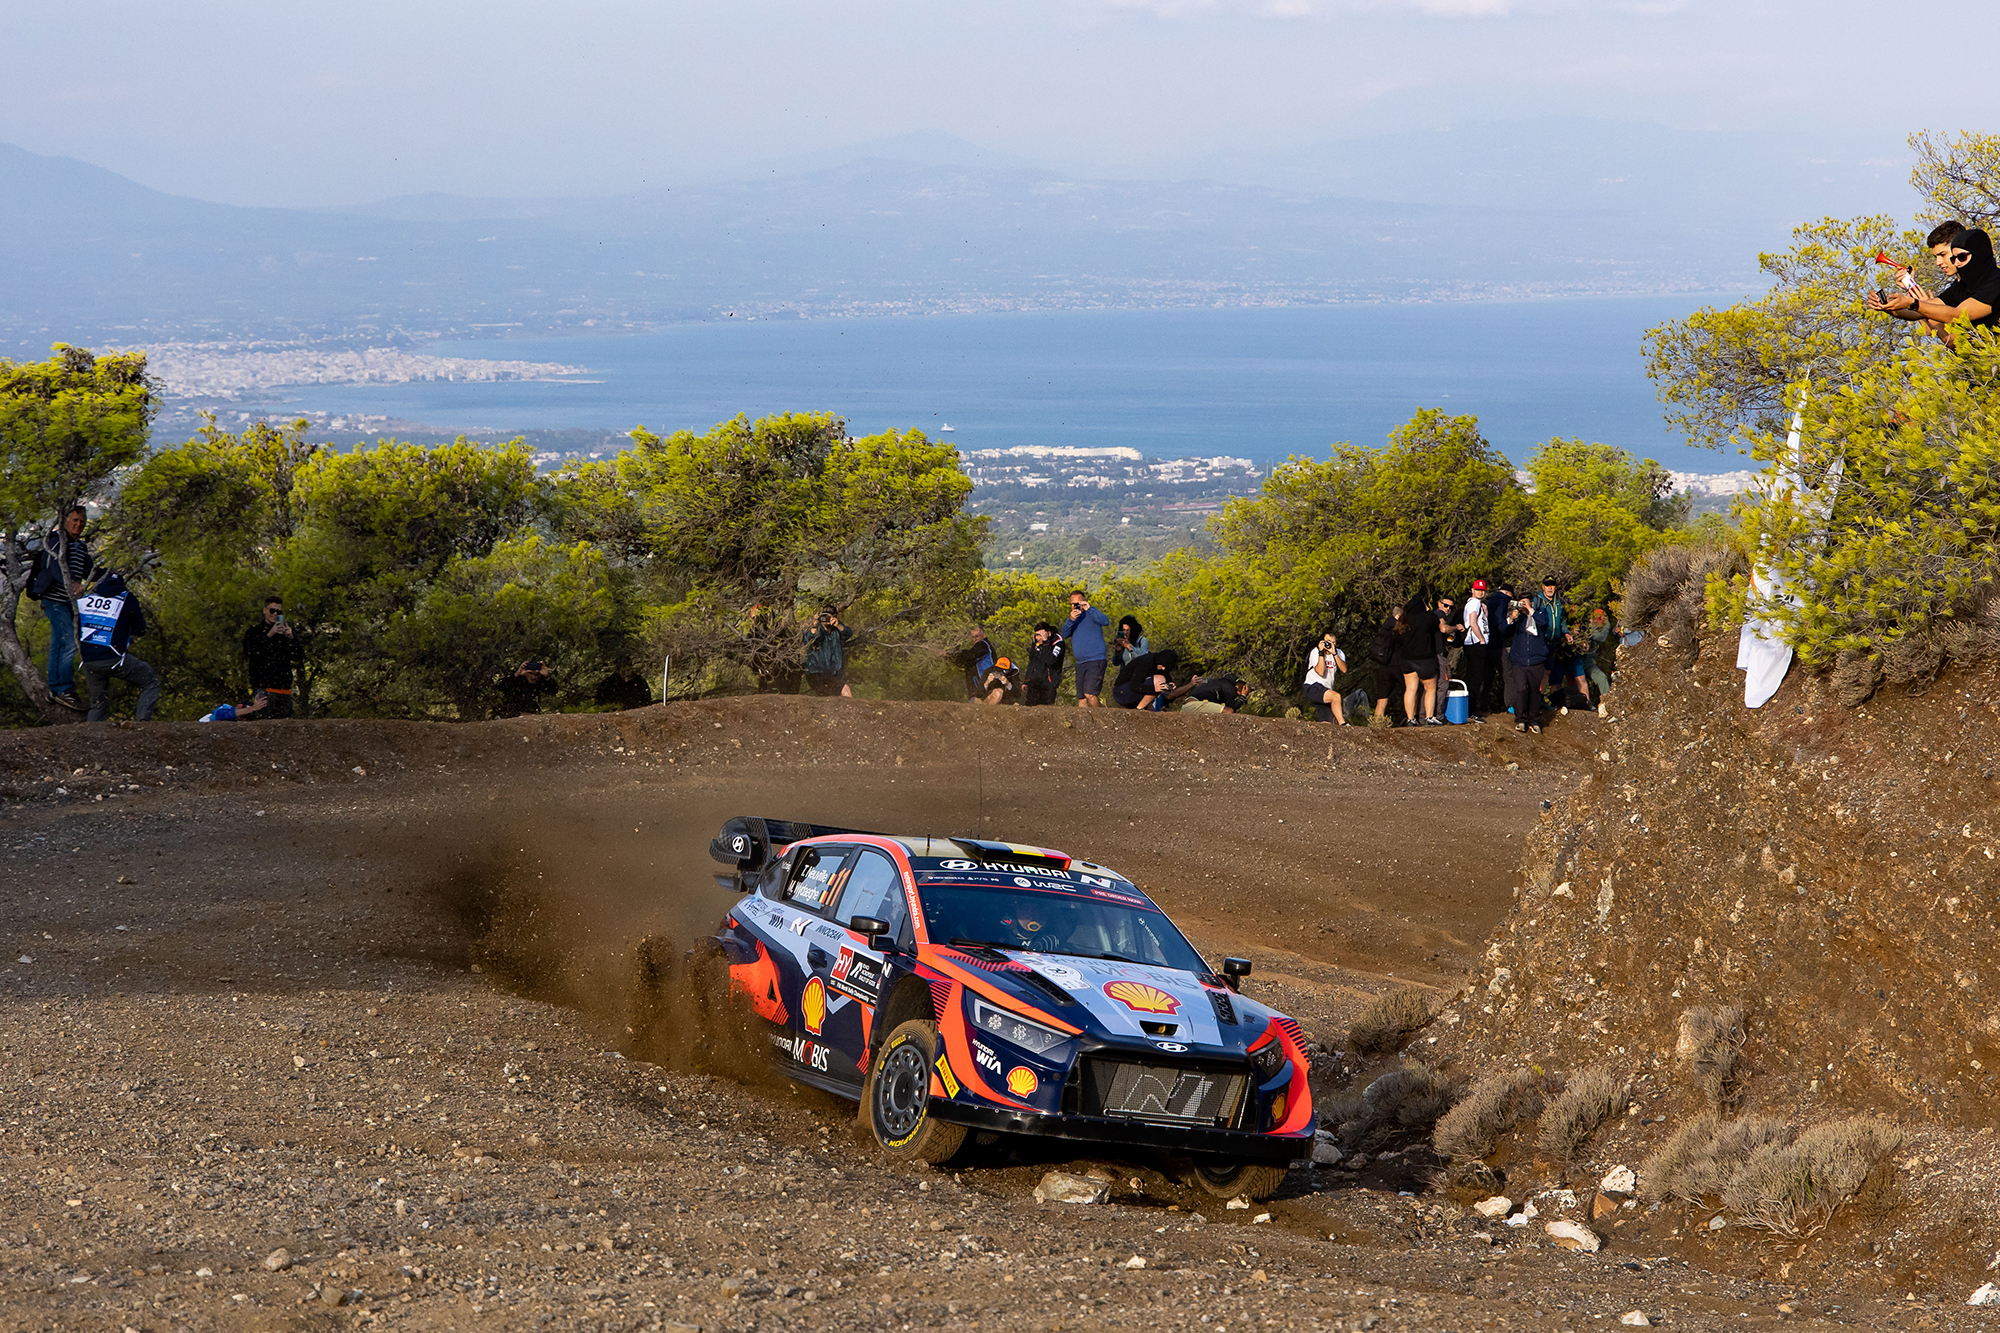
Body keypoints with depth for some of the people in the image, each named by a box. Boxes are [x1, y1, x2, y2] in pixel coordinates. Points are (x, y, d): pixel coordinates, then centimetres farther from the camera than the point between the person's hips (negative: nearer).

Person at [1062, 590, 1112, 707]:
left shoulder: (1091, 613, 1)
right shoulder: (1074, 617, 19)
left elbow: (1105, 622, -19)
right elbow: (1065, 635, 4)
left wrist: (1089, 609, -25)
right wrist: (1071, 620, -14)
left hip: (1095, 661, -7)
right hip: (1080, 663, 7)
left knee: (1089, 694, -21)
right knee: (1081, 698, 4)